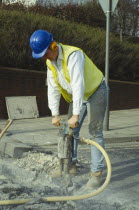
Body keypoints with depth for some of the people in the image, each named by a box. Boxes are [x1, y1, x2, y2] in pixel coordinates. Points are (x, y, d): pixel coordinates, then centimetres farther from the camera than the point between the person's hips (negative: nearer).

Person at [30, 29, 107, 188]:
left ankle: (97, 172, -4)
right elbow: (53, 89, -4)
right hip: (77, 96, 8)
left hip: (95, 92, -7)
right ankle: (70, 165, 23)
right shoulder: (50, 62, -5)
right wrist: (55, 114, -11)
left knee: (95, 133, -9)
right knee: (71, 130, 9)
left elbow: (78, 84, -38)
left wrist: (76, 114, -41)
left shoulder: (73, 55, -32)